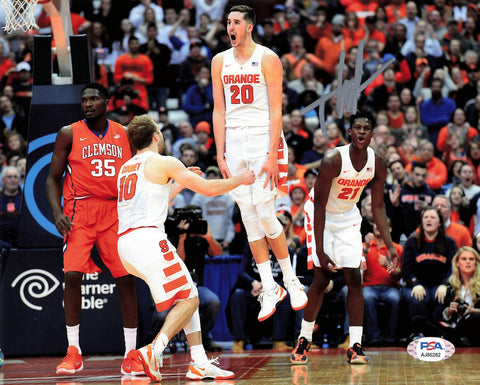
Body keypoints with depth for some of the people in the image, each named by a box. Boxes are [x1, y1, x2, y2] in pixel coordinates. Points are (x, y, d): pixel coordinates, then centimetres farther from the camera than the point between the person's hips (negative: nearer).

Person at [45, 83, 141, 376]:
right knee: (73, 275, -13)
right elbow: (54, 178, 4)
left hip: (116, 212, 2)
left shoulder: (124, 134, 9)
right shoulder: (69, 134, 2)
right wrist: (57, 213, -11)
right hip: (79, 212, -2)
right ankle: (73, 353, -1)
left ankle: (131, 355, 3)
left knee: (127, 279, -4)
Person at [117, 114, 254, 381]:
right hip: (147, 238, -8)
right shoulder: (164, 163, 1)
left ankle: (199, 363, 8)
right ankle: (153, 351, -23)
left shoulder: (126, 169, 24)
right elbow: (208, 189, 3)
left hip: (125, 242, 8)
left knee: (189, 295, 16)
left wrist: (179, 183, 44)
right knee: (188, 300, -3)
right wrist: (240, 180, 18)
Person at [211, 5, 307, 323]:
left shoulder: (267, 59, -5)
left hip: (264, 140, -5)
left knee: (265, 214, -11)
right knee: (249, 218, 2)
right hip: (235, 142, 5)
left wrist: (272, 155, -15)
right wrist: (220, 155, 5)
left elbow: (276, 110, -9)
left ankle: (291, 279, 7)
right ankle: (270, 289, 8)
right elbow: (219, 111, 12)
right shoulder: (220, 62, 10)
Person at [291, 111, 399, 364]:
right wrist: (320, 250, -30)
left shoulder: (377, 164, -14)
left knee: (354, 279, -6)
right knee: (321, 279, -8)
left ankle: (355, 346, -6)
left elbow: (378, 207, -4)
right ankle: (304, 340, 9)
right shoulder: (333, 160, -29)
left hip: (348, 217, 4)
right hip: (322, 215, -4)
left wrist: (390, 246, -10)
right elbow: (320, 206, -26)